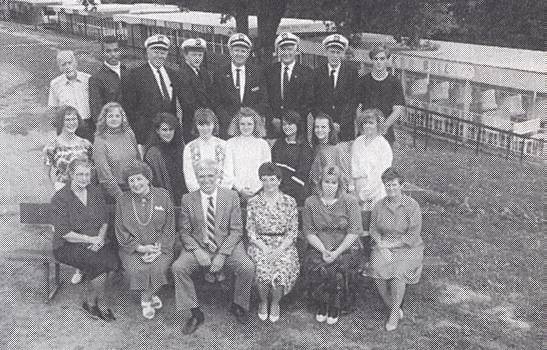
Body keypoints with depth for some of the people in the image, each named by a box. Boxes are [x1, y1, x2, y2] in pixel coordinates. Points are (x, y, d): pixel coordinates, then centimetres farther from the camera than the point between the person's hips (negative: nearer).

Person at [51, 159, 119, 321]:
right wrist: (90, 239, -17)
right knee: (99, 261, -29)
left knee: (112, 257, -25)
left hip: (96, 241, 5)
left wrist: (100, 237, -10)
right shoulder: (60, 198, -9)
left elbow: (104, 221, 10)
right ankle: (100, 302, -6)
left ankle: (88, 301, -8)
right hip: (68, 246, -5)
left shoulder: (96, 193, 7)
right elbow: (64, 233, -13)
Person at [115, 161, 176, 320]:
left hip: (160, 247, 0)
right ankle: (151, 296, 1)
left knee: (159, 267, -28)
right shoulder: (122, 202, 4)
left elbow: (169, 227, 2)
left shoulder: (162, 196, 2)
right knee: (137, 268, -28)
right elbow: (121, 232, 3)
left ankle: (146, 300, -1)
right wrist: (140, 248, -11)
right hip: (133, 248, 1)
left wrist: (158, 248, -11)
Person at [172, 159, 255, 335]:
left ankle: (238, 305, 4)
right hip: (198, 246, 1)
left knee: (248, 268, -25)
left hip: (227, 246, -1)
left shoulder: (231, 197, -1)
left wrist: (221, 255, -15)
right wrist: (198, 252, -15)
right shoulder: (188, 199, 2)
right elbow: (184, 231, 3)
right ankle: (196, 313, -8)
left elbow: (236, 231, -3)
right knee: (178, 268, -24)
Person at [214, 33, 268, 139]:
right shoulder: (220, 73, 6)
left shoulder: (256, 72, 9)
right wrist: (230, 121, -9)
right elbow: (217, 103, 4)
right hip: (227, 125, -1)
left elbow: (263, 102, 7)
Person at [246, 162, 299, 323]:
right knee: (263, 271, -29)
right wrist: (265, 249, -12)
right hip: (260, 244, 0)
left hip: (284, 245, 0)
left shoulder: (289, 202, 3)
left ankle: (275, 303, 2)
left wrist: (279, 249, -12)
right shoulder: (253, 203, 4)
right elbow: (251, 230, 2)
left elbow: (293, 231, 2)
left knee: (281, 271, -28)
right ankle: (263, 302, 2)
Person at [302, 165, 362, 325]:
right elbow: (309, 232, 1)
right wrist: (323, 250, -14)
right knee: (316, 268, -29)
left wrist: (337, 252, -16)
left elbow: (354, 232, -7)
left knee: (338, 270, -30)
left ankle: (335, 308, -4)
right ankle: (321, 307, -4)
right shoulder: (311, 202, 3)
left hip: (345, 248, -1)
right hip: (319, 248, 1)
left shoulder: (350, 202, -2)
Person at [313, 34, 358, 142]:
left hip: (345, 127, 0)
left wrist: (340, 124, -11)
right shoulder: (317, 72, 5)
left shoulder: (351, 72, 3)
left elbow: (351, 101, -2)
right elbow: (314, 102, 3)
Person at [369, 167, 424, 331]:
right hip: (384, 247, 3)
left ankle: (394, 314, -10)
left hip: (407, 249, -3)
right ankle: (395, 309, -5)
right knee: (378, 269, -26)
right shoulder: (379, 205, 2)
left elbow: (413, 235, -13)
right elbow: (373, 229, 7)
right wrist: (381, 245, -12)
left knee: (397, 273, -31)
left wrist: (391, 244, -17)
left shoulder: (412, 206, -10)